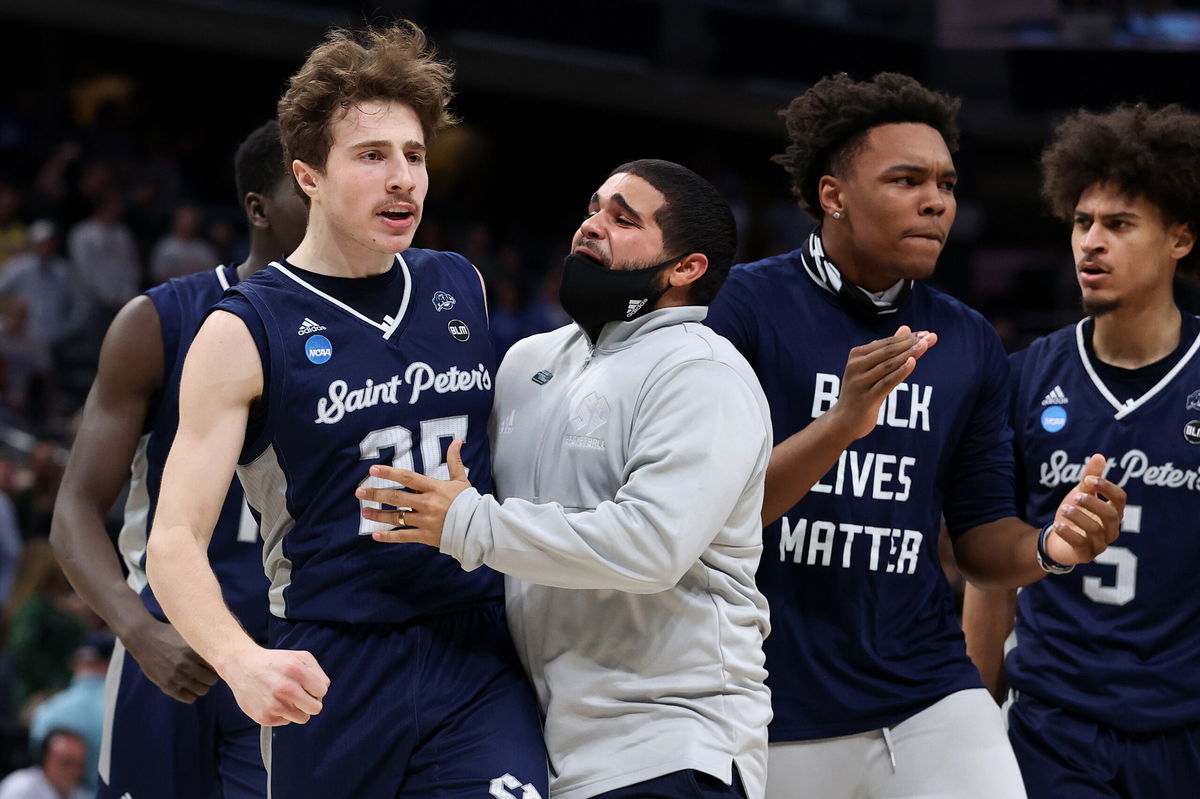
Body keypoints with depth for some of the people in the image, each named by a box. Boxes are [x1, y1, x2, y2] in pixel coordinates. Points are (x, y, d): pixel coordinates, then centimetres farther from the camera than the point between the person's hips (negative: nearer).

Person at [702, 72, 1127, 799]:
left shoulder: (969, 344, 9)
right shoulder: (747, 305, -5)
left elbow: (981, 537, 12)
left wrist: (1048, 547, -10)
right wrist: (843, 424, -25)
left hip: (930, 702, 3)